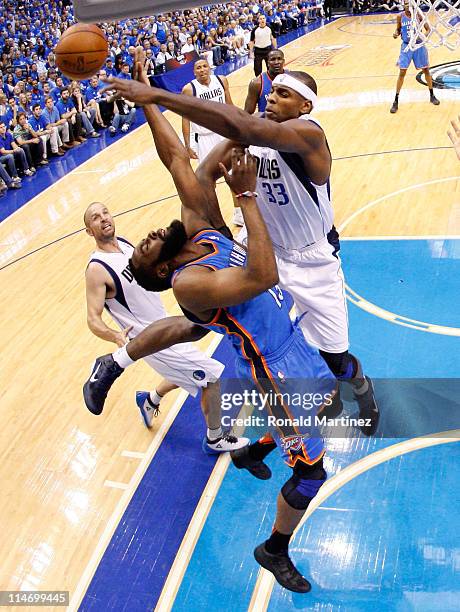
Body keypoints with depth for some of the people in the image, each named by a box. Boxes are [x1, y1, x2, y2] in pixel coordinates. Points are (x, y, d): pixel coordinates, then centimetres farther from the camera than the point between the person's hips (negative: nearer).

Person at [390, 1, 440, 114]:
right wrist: (396, 33, -14)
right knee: (402, 73, -6)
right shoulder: (400, 16, -5)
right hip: (406, 46, 0)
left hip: (419, 45, 1)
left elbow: (428, 29, -3)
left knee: (426, 70, 10)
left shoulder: (418, 15, -8)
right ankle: (396, 101, 1)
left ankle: (432, 95, 26)